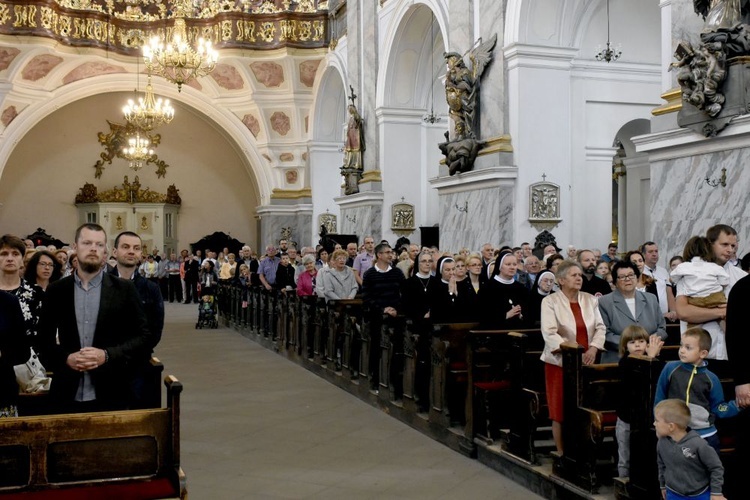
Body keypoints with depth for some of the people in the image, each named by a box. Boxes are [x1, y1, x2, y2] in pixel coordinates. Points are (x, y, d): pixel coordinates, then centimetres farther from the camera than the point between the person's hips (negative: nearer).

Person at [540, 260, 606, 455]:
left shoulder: (590, 300, 12)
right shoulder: (550, 301, -3)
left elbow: (600, 327, 7)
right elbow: (549, 333, -13)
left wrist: (593, 348, -11)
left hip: (586, 362, 4)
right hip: (560, 361, -4)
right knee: (560, 409, 0)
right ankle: (561, 453, 9)